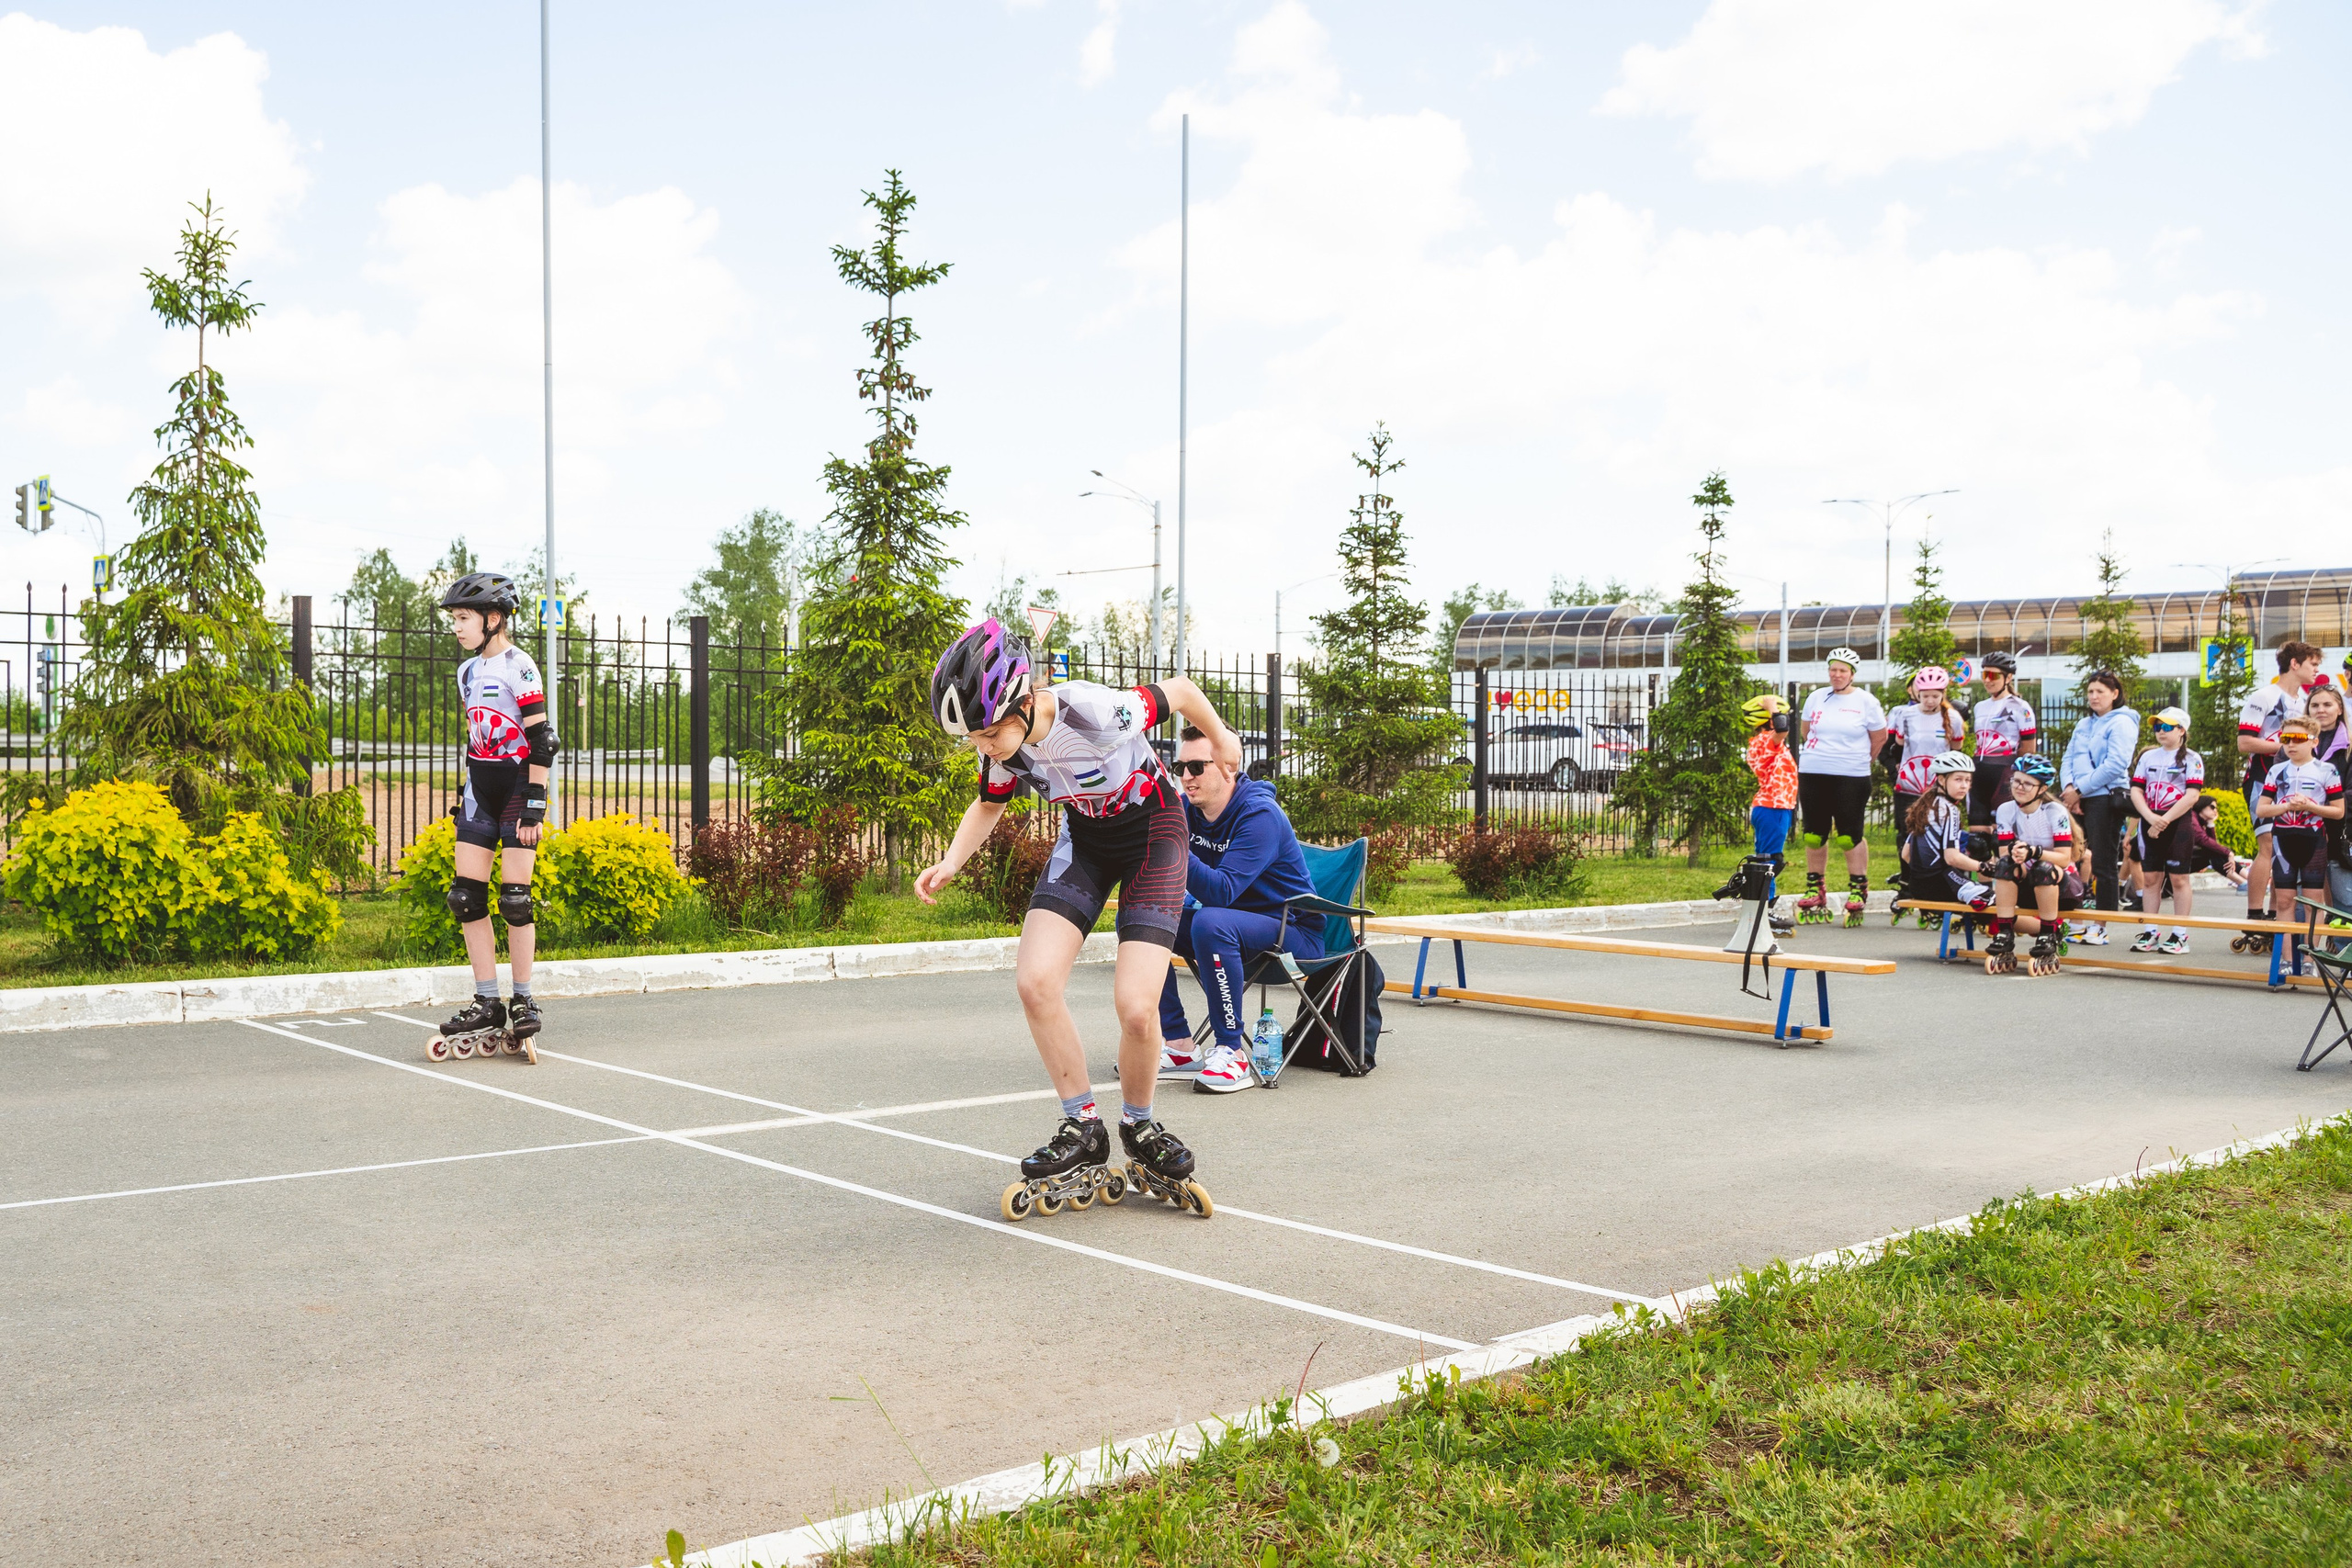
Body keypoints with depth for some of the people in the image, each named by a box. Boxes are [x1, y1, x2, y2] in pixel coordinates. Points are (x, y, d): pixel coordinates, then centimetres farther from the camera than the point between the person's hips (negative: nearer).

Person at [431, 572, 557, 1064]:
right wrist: (465, 792, 18)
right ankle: (487, 1005, 6)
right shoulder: (468, 672, 14)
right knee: (466, 894, 0)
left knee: (514, 898, -6)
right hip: (480, 788, 7)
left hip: (517, 784, -7)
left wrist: (534, 804, -17)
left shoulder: (519, 667, -10)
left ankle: (524, 1003, 6)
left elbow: (541, 741, -13)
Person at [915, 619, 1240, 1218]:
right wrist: (949, 863, -14)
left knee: (1135, 1006, -18)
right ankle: (1082, 1130, 2)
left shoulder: (1096, 712, -36)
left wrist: (1220, 737, 3)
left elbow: (1180, 689, -17)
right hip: (1084, 838, 5)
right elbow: (989, 806, 5)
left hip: (1152, 831, -5)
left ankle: (1139, 1129, 11)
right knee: (1034, 980, -16)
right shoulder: (1002, 745, -18)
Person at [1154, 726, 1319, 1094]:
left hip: (1292, 935, -8)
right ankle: (1178, 1047, -5)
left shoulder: (1259, 815, -21)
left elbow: (1222, 891, -32)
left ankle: (1232, 1053, -25)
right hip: (1226, 922, 8)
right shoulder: (1186, 809, 0)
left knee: (1211, 922, -36)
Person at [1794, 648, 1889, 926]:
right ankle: (1815, 890, 18)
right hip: (1812, 775, 4)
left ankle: (1858, 890, 6)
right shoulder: (1817, 697, 8)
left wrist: (1856, 760, 13)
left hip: (1851, 778, -4)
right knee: (1814, 834, 7)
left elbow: (1879, 738, 7)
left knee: (1849, 836, -6)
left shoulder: (1866, 702, -1)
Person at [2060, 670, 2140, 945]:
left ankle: (2101, 926, -1)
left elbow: (2115, 765, -14)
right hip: (2078, 800, 7)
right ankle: (2077, 921, 12)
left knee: (2103, 863, -4)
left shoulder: (2122, 723, -3)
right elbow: (2068, 760, 16)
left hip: (2107, 798, -7)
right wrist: (2069, 788, -4)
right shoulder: (2083, 725, 20)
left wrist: (2080, 789, -14)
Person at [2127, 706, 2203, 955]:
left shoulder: (2191, 759, -2)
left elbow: (2192, 795, -12)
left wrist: (2165, 820, -16)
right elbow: (2136, 790, 5)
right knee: (2150, 879, 5)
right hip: (2149, 824, 5)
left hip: (2178, 823, -5)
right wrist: (2151, 818, -11)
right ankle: (2149, 933, 9)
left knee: (2179, 879, -3)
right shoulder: (2147, 757, 13)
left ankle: (2179, 935, 0)